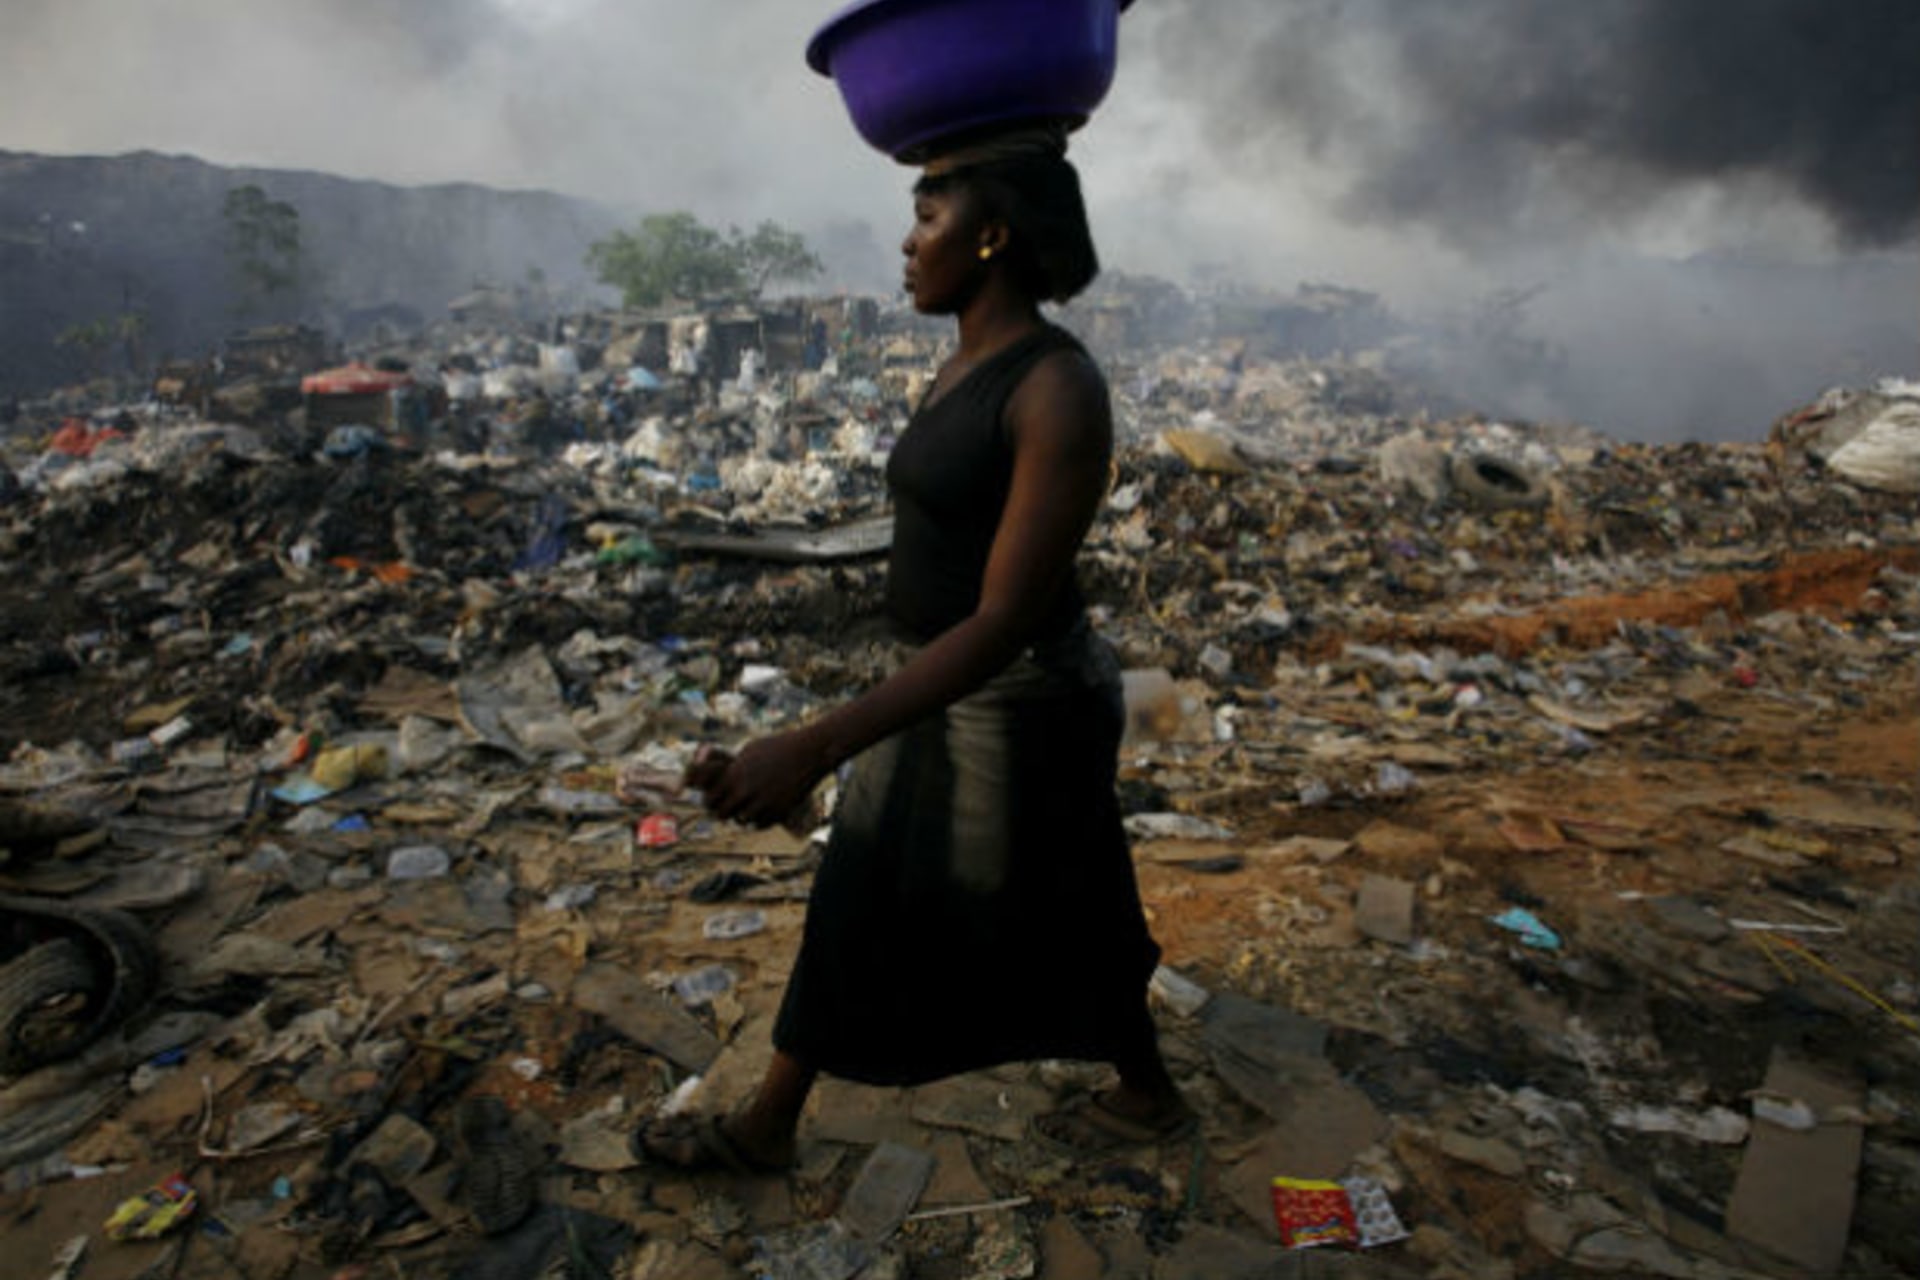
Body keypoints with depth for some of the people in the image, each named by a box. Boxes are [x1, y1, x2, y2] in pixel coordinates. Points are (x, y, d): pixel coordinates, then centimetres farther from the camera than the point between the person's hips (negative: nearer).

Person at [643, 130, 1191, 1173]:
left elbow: (1006, 618, -29)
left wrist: (816, 748, -34)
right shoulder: (964, 368, 4)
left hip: (1024, 703, -9)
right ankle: (766, 1125, 38)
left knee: (1056, 924, 14)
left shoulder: (1060, 390, -24)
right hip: (945, 687, 9)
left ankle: (1150, 1097, 45)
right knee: (854, 903, 17)